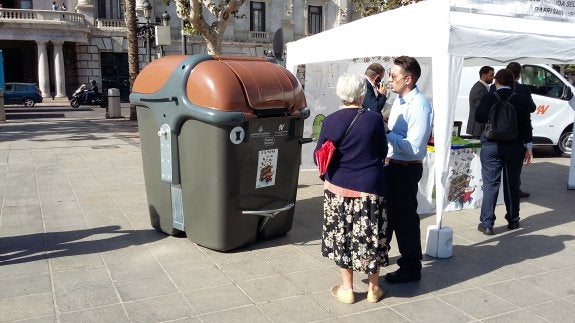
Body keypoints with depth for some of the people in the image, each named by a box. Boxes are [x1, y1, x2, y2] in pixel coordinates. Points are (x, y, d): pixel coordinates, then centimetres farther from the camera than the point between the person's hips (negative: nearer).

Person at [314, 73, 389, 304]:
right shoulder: (374, 119, -10)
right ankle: (373, 287, 26)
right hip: (369, 188, -1)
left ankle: (347, 288, 23)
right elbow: (383, 152, 2)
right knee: (370, 236, 12)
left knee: (342, 235, 13)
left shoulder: (330, 121, -8)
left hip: (338, 188, 1)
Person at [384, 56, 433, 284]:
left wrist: (386, 133, -23)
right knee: (387, 209, 21)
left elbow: (414, 147, -25)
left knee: (404, 216, 4)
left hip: (407, 169, -9)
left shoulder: (419, 107, -21)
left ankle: (411, 268, 22)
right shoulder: (399, 100, 7)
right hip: (393, 164, 9)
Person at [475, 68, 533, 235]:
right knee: (512, 184, 13)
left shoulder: (488, 98, -7)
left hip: (491, 146, -2)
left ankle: (487, 223, 1)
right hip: (515, 147, 2)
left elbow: (478, 117, -8)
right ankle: (513, 220, 25)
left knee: (490, 184, 1)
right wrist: (528, 147, 5)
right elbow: (526, 124, 0)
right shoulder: (522, 100, -1)